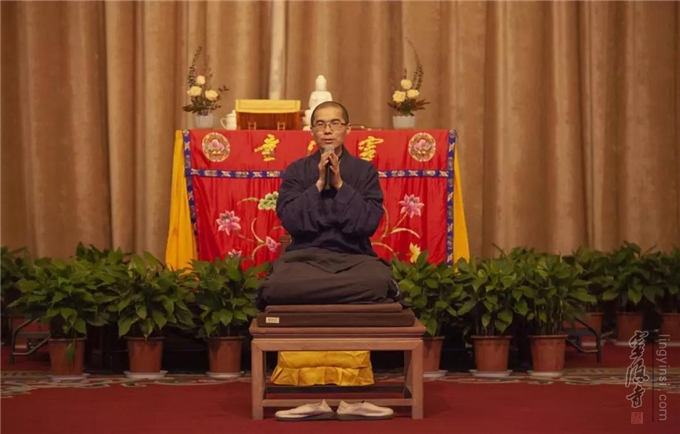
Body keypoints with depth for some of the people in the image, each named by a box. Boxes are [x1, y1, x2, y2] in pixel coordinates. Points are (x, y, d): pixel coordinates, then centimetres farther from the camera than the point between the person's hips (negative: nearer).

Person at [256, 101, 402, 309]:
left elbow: (368, 223, -4)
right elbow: (291, 221, -3)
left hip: (354, 257, -1)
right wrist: (319, 184, -9)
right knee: (277, 285, -35)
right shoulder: (296, 170, 9)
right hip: (305, 257, 1)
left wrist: (340, 184, -9)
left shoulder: (365, 170, 8)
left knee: (378, 282, -37)